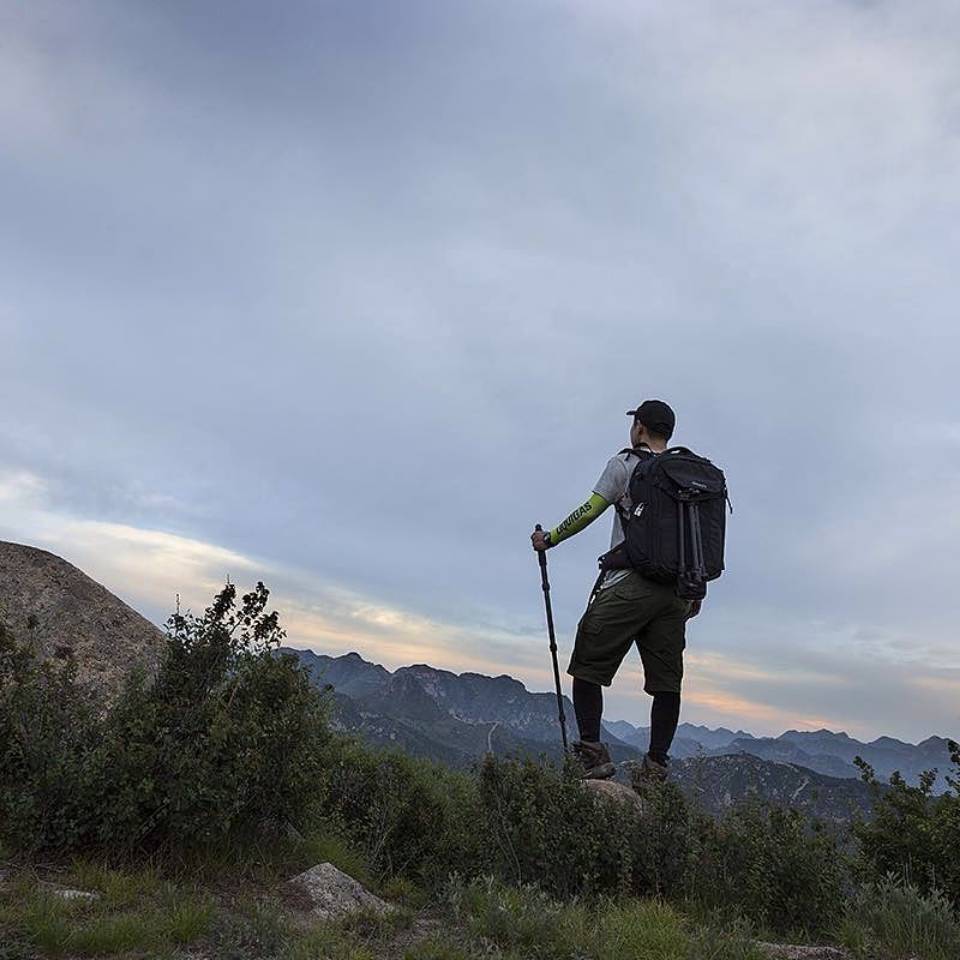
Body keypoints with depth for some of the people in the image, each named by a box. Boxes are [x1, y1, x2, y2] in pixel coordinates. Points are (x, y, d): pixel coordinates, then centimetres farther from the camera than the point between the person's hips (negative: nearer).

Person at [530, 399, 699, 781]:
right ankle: (656, 768, 9)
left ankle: (592, 753, -3)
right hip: (675, 591, 6)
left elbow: (589, 511, -3)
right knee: (666, 681, 8)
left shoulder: (624, 464, 0)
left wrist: (550, 538, 10)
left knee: (587, 667, 3)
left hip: (628, 584, -5)